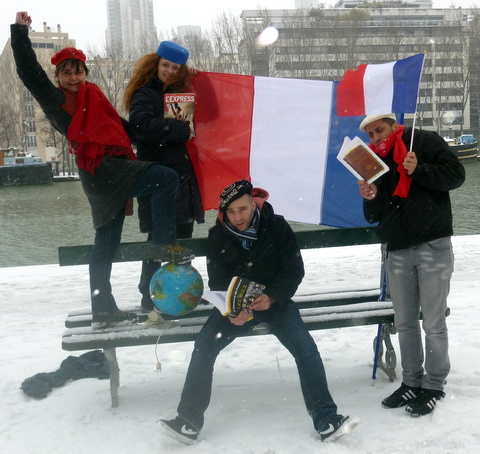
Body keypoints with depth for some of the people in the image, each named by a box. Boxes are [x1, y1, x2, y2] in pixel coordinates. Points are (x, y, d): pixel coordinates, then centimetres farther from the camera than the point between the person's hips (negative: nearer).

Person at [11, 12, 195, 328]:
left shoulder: (92, 98, 26)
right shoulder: (56, 100, 6)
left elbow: (121, 128, 28)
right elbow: (29, 72, -4)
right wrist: (20, 32, -4)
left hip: (113, 172, 8)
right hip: (102, 169, -8)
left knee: (107, 243, 10)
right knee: (166, 178, -21)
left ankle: (104, 311, 17)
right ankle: (166, 244, -16)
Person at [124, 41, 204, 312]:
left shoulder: (181, 91, 18)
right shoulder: (144, 94, -4)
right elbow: (143, 124, -24)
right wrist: (182, 129, -20)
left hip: (183, 174, 7)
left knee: (183, 238, 13)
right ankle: (150, 296, 7)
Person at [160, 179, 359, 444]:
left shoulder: (276, 227, -8)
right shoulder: (218, 236, -4)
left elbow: (295, 269, -5)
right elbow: (217, 282, -1)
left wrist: (272, 296, -22)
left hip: (274, 301, -1)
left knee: (306, 349, -21)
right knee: (203, 347, -19)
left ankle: (326, 421, -12)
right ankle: (189, 421, -10)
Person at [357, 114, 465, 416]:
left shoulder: (426, 142, 1)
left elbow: (456, 174, -6)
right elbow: (374, 216, 14)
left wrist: (419, 171, -18)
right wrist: (371, 198, -7)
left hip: (433, 246, -5)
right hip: (398, 252, 5)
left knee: (434, 323, 0)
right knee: (405, 323, 11)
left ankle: (434, 386, 13)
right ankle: (412, 382, 23)